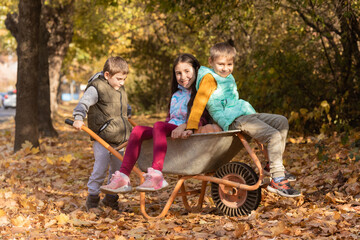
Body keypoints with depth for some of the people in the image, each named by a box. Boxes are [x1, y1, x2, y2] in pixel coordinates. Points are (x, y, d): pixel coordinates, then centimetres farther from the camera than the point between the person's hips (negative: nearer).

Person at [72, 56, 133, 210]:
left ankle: (111, 198, 25)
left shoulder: (121, 90, 15)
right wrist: (78, 118, -36)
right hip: (102, 139, -7)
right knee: (100, 168, -10)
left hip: (118, 139, 7)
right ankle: (92, 198, 6)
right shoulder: (96, 88, -10)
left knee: (118, 169, 10)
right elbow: (84, 103, -21)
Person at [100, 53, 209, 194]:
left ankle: (156, 175, -51)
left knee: (159, 126, -33)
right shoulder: (176, 95, 27)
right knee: (138, 130, -14)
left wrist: (184, 126, -26)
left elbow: (202, 119, -10)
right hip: (170, 133, 7)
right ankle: (123, 178, -28)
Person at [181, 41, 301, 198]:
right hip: (233, 121, -10)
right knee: (274, 136, -20)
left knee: (282, 122, 11)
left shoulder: (228, 78, 20)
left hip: (245, 114, 10)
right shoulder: (209, 79, -7)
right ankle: (277, 180, -22)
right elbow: (198, 103, -14)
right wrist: (190, 128, -19)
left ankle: (274, 166, 11)